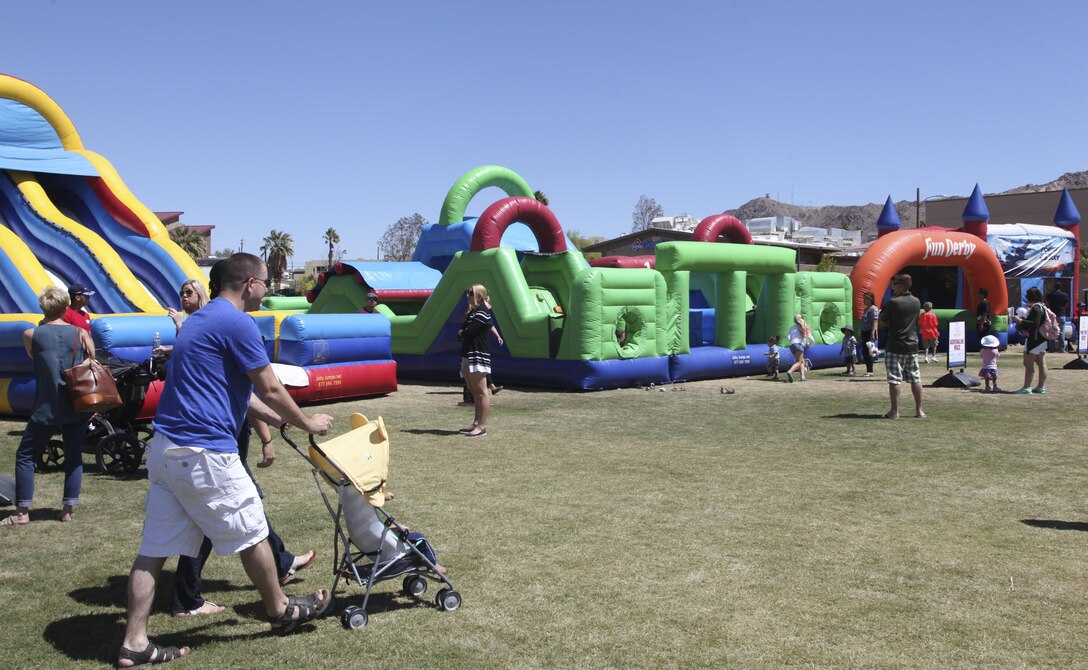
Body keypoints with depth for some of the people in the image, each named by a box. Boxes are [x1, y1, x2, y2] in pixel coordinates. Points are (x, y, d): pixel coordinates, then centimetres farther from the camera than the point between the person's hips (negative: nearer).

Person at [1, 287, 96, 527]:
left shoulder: (31, 335, -3)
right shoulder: (80, 333, -1)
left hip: (47, 409, -2)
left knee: (25, 456, 10)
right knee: (74, 456, 11)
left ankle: (22, 512, 8)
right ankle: (68, 509, 10)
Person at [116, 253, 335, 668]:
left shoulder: (200, 319, 18)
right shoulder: (238, 323, -13)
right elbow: (270, 390, -9)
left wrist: (280, 419, 29)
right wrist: (307, 423, 7)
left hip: (165, 447, 9)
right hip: (204, 453, -9)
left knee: (155, 548, 10)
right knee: (251, 534, 9)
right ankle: (280, 611, 26)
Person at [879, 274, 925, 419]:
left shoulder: (893, 303, -13)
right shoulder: (916, 302, 6)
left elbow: (882, 322, -6)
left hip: (895, 347, -6)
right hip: (912, 346, 6)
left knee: (894, 379, -2)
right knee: (915, 379, 11)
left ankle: (894, 411, 0)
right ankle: (919, 410, 15)